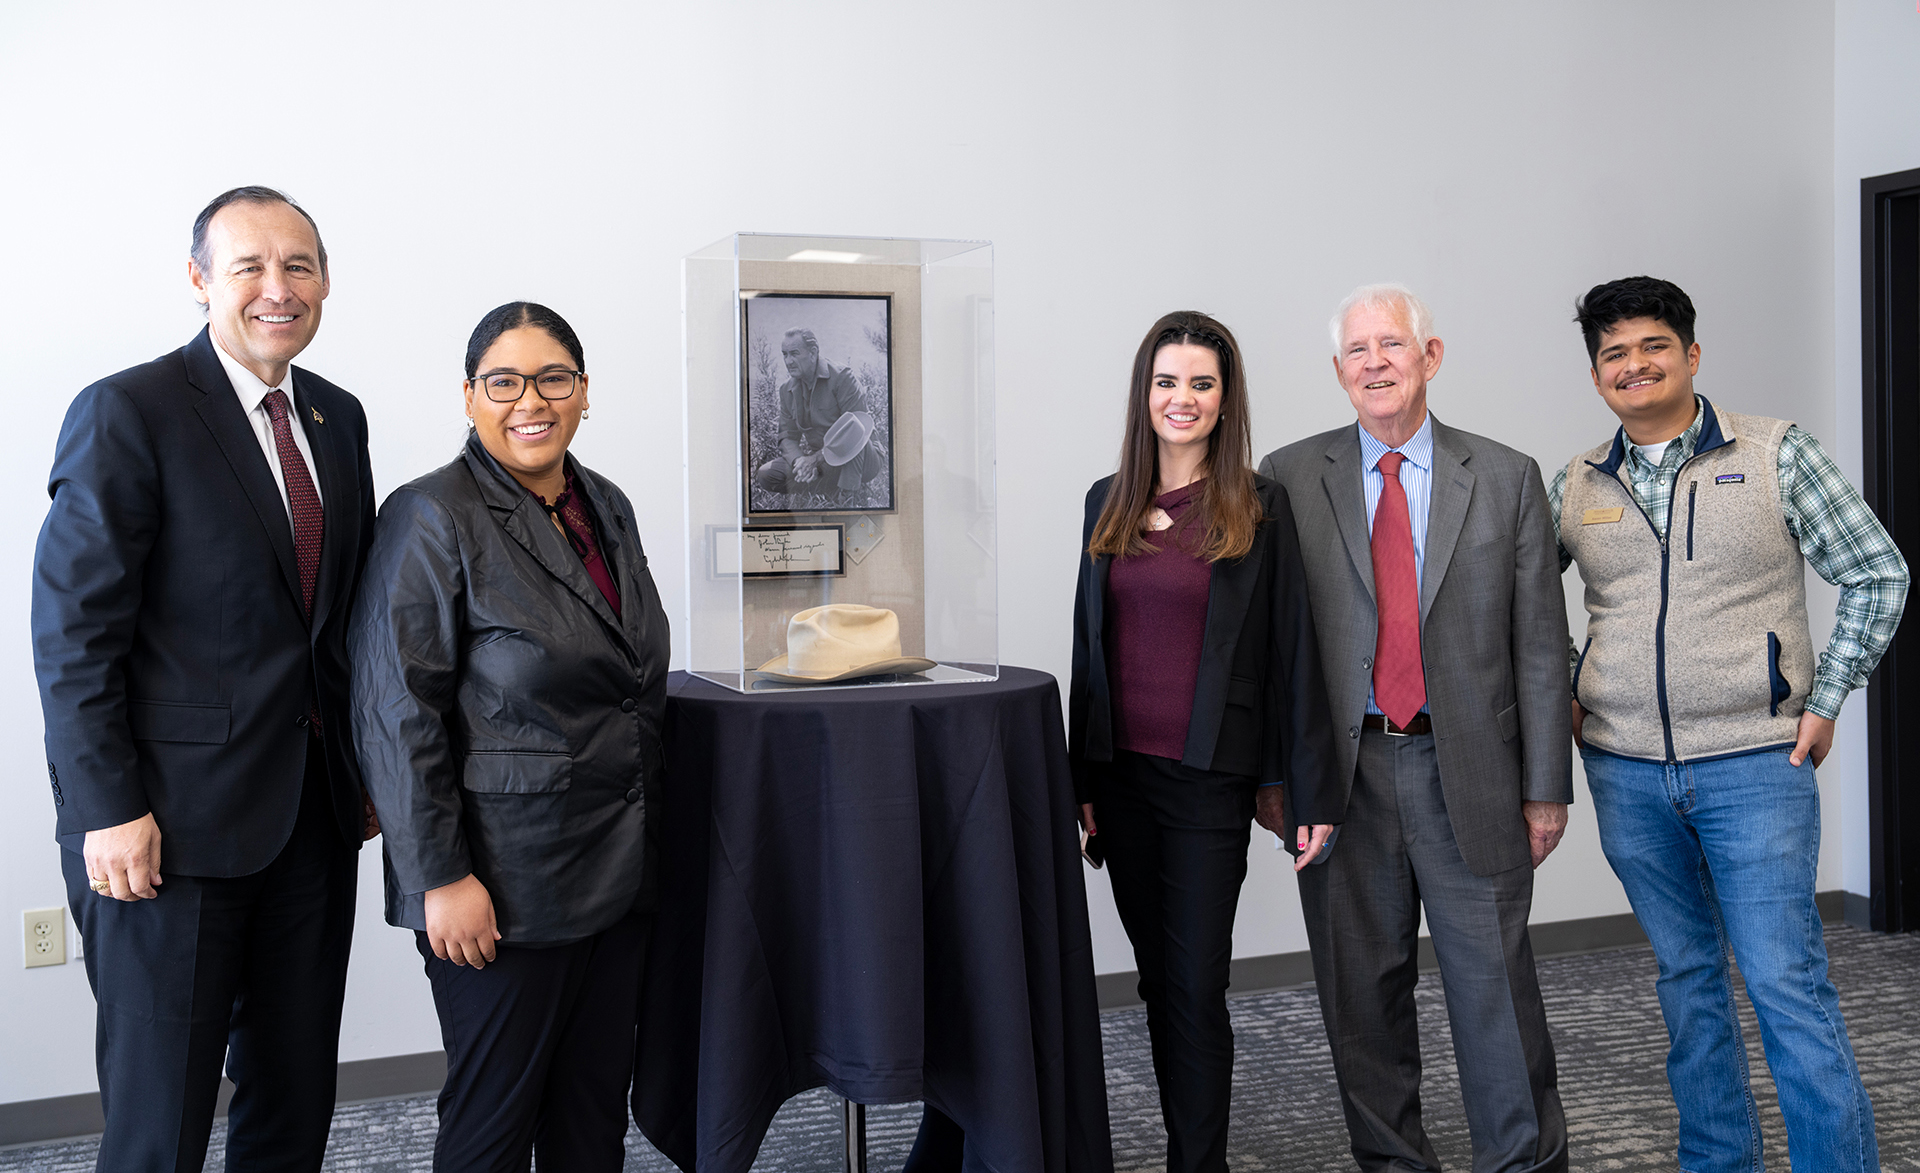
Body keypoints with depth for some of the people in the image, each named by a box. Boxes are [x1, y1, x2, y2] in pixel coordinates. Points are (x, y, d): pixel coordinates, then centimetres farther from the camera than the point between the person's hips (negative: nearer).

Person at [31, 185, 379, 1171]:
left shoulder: (338, 418, 11)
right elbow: (73, 631, -12)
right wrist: (107, 810, -15)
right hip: (176, 823, -6)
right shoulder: (127, 413, -9)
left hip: (314, 816, 6)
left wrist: (365, 766, 12)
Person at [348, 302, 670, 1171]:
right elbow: (399, 715, -15)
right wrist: (441, 877, -17)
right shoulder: (432, 518, -12)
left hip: (619, 866, 7)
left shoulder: (608, 508, 10)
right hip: (504, 878, -6)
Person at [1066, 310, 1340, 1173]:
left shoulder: (1258, 508, -4)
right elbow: (1089, 645, 12)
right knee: (1158, 976, 12)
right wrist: (1080, 780, 10)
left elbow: (1293, 652, -5)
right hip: (1122, 772, 5)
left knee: (1196, 981, -1)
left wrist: (1314, 792, -7)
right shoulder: (1108, 503, 9)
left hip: (1209, 778, -4)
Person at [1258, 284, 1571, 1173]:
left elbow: (1539, 645, 4)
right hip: (1340, 771, 1)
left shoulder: (1507, 480, 4)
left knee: (1494, 981, 4)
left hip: (1467, 771, 0)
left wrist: (1545, 786, 0)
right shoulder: (1288, 481, 4)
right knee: (1361, 987, 9)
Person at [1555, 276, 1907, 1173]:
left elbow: (1877, 575, 2)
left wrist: (1824, 702, -2)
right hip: (1626, 772, 3)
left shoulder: (1776, 453, -2)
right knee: (1686, 978, 13)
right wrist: (1560, 692, 7)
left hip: (1755, 764, -3)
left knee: (1786, 981, -6)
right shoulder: (1575, 486, 6)